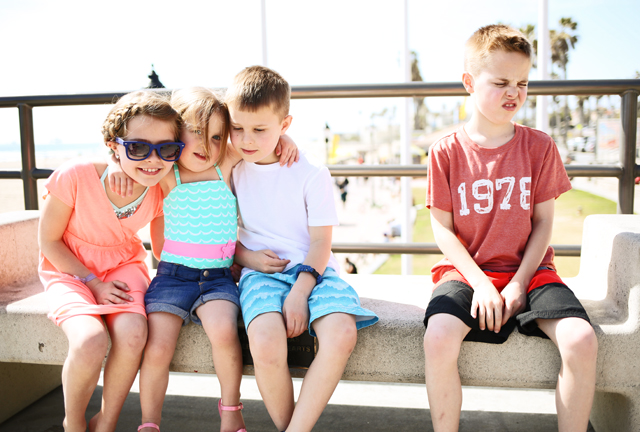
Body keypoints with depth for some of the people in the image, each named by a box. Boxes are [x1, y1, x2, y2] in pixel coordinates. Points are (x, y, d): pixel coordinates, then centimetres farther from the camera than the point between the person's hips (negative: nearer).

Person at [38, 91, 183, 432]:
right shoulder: (75, 177, -24)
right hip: (70, 268, -2)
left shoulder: (162, 190, -14)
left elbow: (162, 248, 3)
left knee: (132, 335, -28)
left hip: (123, 266, 3)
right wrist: (94, 283, -16)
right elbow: (48, 240, -11)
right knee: (91, 340, -31)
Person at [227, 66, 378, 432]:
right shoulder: (231, 171, 6)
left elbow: (321, 243, -3)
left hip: (312, 269, 0)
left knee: (342, 334, -31)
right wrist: (245, 255, -5)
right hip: (260, 272, 1)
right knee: (266, 343, -31)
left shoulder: (312, 174, -2)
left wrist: (299, 293, -17)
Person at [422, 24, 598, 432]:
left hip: (529, 270, 2)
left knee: (581, 340, -24)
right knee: (438, 337, -30)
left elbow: (543, 222, 3)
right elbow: (443, 229, -1)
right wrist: (480, 283, -13)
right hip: (466, 271, -1)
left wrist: (519, 284, -9)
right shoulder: (447, 152, -1)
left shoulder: (539, 146, 3)